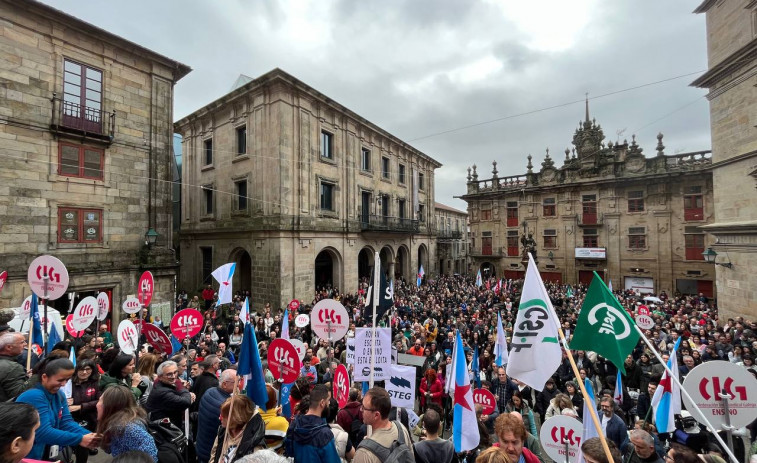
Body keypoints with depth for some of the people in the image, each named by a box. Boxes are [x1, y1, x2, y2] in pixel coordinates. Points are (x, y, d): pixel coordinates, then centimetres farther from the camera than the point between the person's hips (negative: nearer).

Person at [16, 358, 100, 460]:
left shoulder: (59, 395, 1)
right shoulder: (34, 396, -23)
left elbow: (66, 422, -4)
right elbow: (43, 432, -26)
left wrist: (88, 435, -20)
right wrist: (80, 439, -28)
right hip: (29, 455, -7)